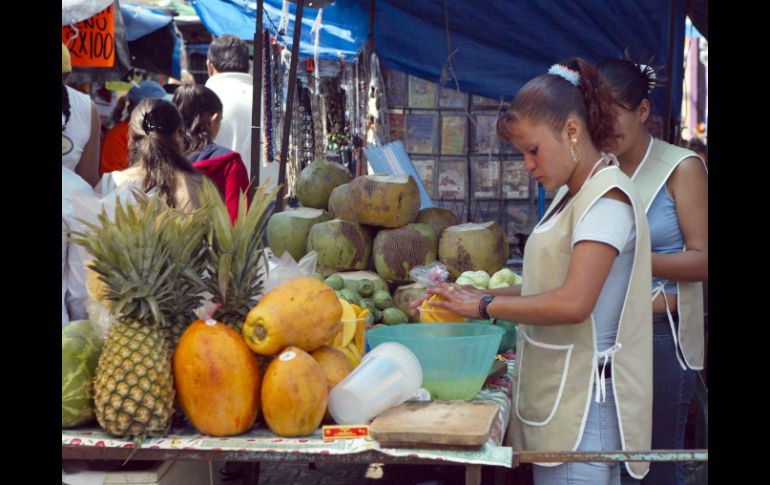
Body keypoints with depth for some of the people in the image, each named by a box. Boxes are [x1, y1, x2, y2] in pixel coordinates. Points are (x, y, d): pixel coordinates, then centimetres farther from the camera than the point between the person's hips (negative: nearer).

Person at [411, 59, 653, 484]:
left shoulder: (608, 198, -14)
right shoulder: (573, 196, 16)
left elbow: (573, 303, -23)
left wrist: (485, 305, -14)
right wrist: (477, 296, 3)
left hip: (584, 402, -9)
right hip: (555, 394, 9)